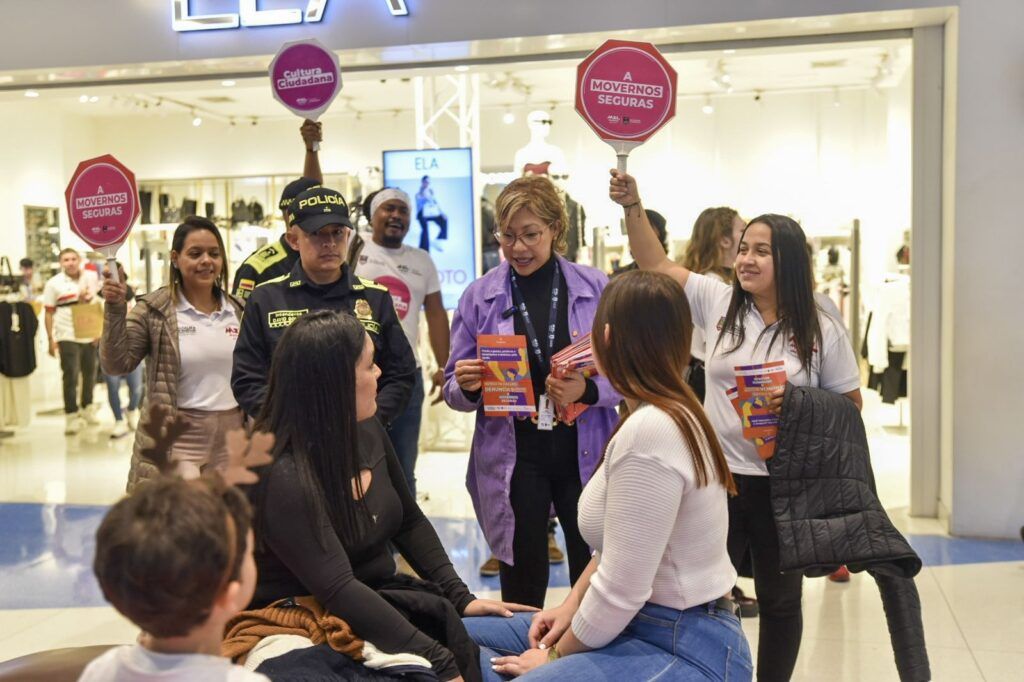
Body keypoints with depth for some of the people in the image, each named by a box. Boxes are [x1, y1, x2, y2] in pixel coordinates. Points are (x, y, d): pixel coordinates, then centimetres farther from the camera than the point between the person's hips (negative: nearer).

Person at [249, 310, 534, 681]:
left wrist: (460, 596, 0)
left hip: (382, 600, 7)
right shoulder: (284, 479, -25)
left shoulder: (366, 430, 0)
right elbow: (338, 591, -30)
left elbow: (410, 522, 11)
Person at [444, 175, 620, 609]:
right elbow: (454, 390, 5)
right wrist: (467, 386, -18)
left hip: (585, 454, 0)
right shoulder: (480, 296, 1)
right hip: (513, 458, 1)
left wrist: (587, 391, -20)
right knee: (522, 588, 10)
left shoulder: (595, 288, -1)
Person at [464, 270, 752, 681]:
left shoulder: (650, 431, -26)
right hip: (645, 620, 10)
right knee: (463, 639, 8)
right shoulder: (668, 415, 8)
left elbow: (621, 589, -23)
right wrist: (571, 605, 8)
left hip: (685, 648, -10)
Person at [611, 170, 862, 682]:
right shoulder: (717, 301, -1)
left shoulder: (821, 331, -5)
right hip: (719, 476, 1)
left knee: (779, 598, 16)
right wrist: (633, 206, -11)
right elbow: (655, 264, 1)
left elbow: (849, 404, 0)